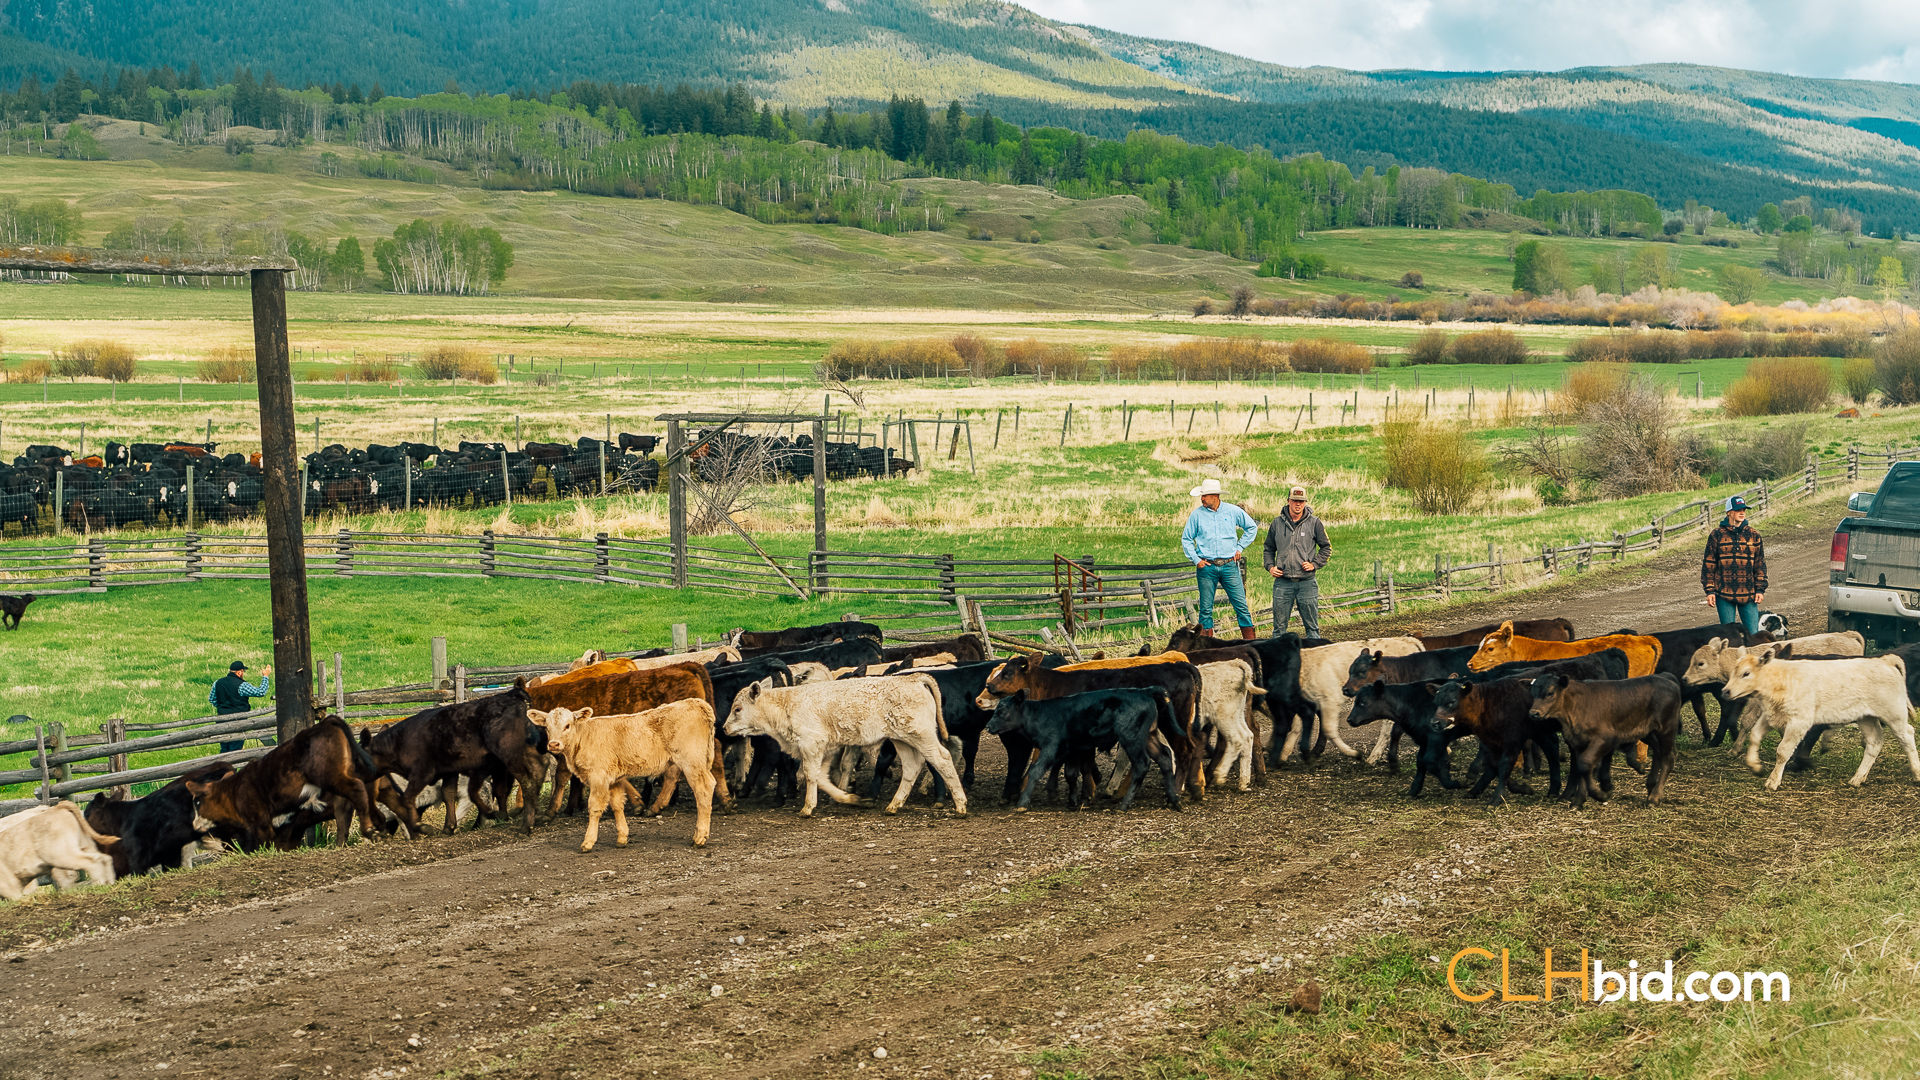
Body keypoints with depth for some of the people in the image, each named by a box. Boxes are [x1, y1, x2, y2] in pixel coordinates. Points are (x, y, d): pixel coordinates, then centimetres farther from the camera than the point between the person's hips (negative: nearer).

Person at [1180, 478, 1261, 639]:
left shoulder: (1232, 511, 4)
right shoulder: (1197, 514, 2)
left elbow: (1252, 527, 17)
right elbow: (1186, 539, 9)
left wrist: (1239, 547, 9)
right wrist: (1195, 559, -2)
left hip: (1229, 565, 0)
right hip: (1206, 567, 0)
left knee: (1241, 605, -2)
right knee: (1206, 608, 2)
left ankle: (1251, 642, 3)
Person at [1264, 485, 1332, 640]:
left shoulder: (1314, 523, 4)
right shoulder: (1277, 523, 8)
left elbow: (1326, 548, 11)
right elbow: (1269, 549, 19)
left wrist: (1314, 564, -2)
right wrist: (1270, 567, 4)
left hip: (1307, 582, -1)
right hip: (1283, 582, 1)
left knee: (1312, 625, 3)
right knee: (1279, 624, 2)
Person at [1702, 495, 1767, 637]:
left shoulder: (1753, 535, 8)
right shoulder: (1716, 536, 2)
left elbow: (1760, 564, 12)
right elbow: (1708, 565, 3)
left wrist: (1760, 589, 5)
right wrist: (1710, 590, -2)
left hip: (1748, 594, 1)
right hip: (1724, 594, -1)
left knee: (1753, 634, -1)